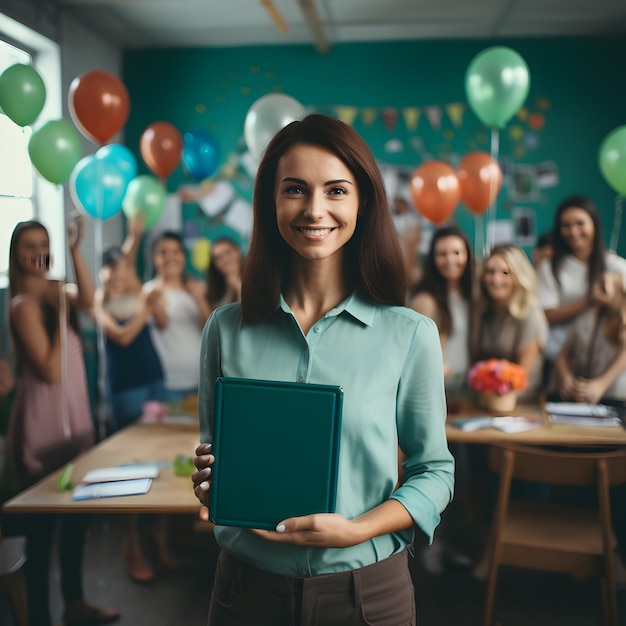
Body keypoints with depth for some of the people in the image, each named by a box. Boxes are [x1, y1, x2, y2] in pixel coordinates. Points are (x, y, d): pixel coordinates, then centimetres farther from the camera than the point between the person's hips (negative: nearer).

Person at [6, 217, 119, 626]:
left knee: (77, 516, 18)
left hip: (75, 419, 9)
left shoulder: (56, 292, 7)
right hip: (43, 425, -8)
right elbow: (50, 370, -21)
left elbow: (88, 301, -16)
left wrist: (75, 250, -22)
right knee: (42, 524, 2)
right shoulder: (24, 304, -14)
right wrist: (61, 315, -19)